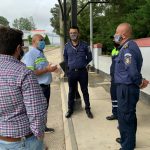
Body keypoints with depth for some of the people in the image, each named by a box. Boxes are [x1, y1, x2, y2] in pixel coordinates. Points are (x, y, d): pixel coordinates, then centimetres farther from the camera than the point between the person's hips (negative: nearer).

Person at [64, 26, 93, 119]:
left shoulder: (84, 45, -4)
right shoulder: (67, 46, 1)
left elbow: (89, 57, 8)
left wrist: (84, 64, 6)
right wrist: (70, 65, 11)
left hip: (82, 71, -1)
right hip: (72, 72, 1)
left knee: (85, 91, 8)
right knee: (71, 91, 11)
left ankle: (88, 109, 21)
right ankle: (70, 109, 25)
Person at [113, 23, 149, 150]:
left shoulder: (127, 49, -21)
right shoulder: (130, 46, 11)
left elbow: (133, 71, -28)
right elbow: (135, 68, 17)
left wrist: (140, 82, -11)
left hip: (127, 88, -10)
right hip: (128, 87, 10)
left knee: (125, 117, 1)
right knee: (129, 116, 21)